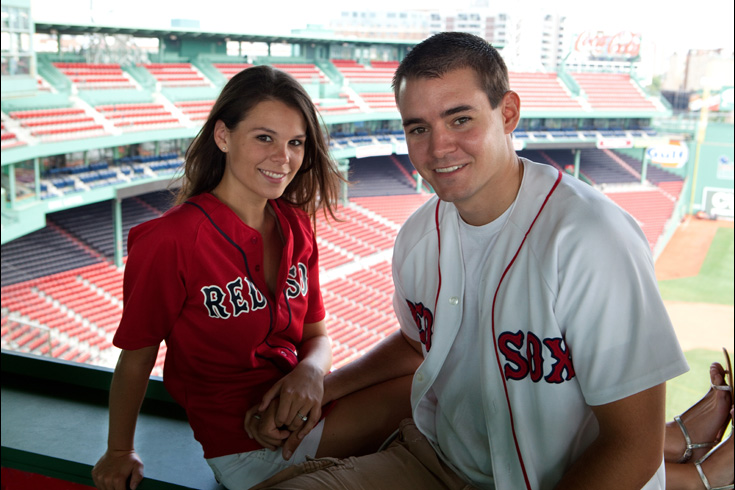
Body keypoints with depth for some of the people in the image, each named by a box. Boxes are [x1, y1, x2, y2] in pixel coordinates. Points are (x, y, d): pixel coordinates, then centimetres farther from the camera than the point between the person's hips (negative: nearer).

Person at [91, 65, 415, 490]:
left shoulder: (296, 225, 2)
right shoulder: (172, 240, -18)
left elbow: (316, 333, 7)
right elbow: (136, 359, -7)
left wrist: (312, 370, -16)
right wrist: (120, 452, 4)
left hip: (300, 409, 7)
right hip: (247, 450, -6)